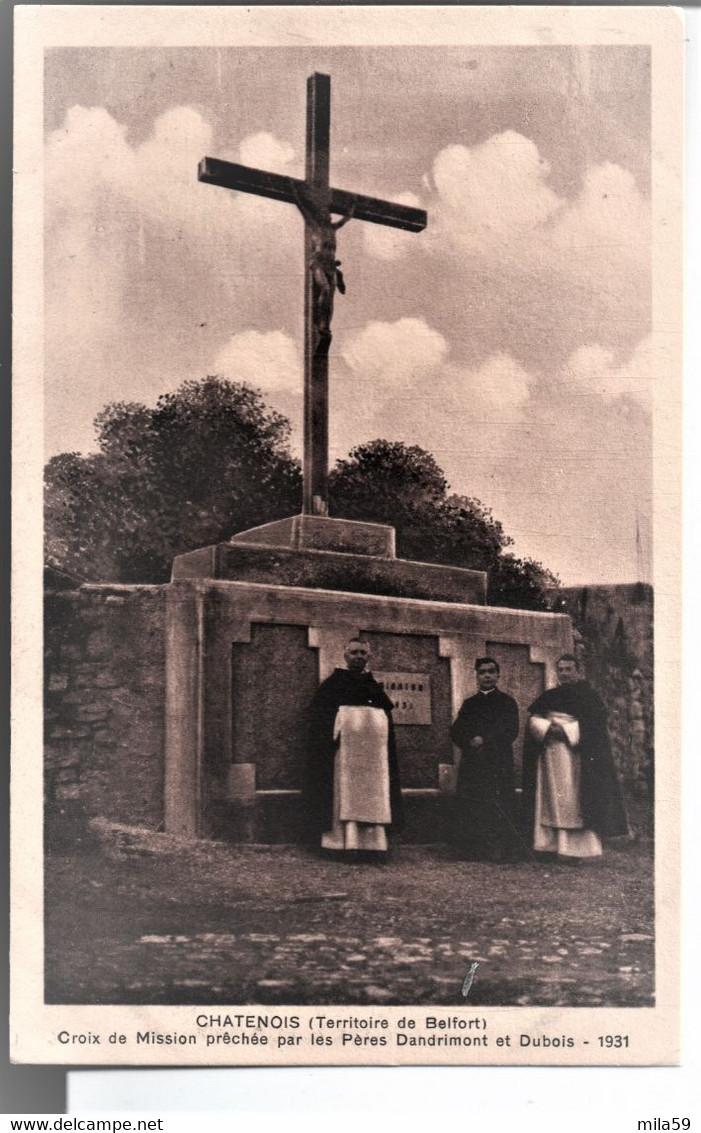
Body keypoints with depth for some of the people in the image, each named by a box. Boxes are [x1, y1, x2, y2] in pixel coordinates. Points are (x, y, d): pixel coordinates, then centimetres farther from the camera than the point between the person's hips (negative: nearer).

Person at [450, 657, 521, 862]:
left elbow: (510, 731, -3)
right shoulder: (469, 704, 19)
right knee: (470, 811, -3)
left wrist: (484, 741, -12)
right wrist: (471, 742, -10)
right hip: (471, 766, 3)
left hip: (499, 766, -3)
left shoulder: (507, 702, 10)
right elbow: (456, 732, 10)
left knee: (499, 812, -10)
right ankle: (473, 853, 1)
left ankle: (502, 853, -8)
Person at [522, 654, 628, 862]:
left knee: (575, 801, -7)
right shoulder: (549, 697, 15)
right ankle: (551, 843, 5)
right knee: (551, 798, 2)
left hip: (576, 758, -4)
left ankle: (576, 848, -5)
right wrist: (548, 728, -13)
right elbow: (534, 719, 6)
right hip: (550, 758, 5)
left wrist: (566, 731, -16)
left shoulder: (589, 697, 2)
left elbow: (592, 725, -9)